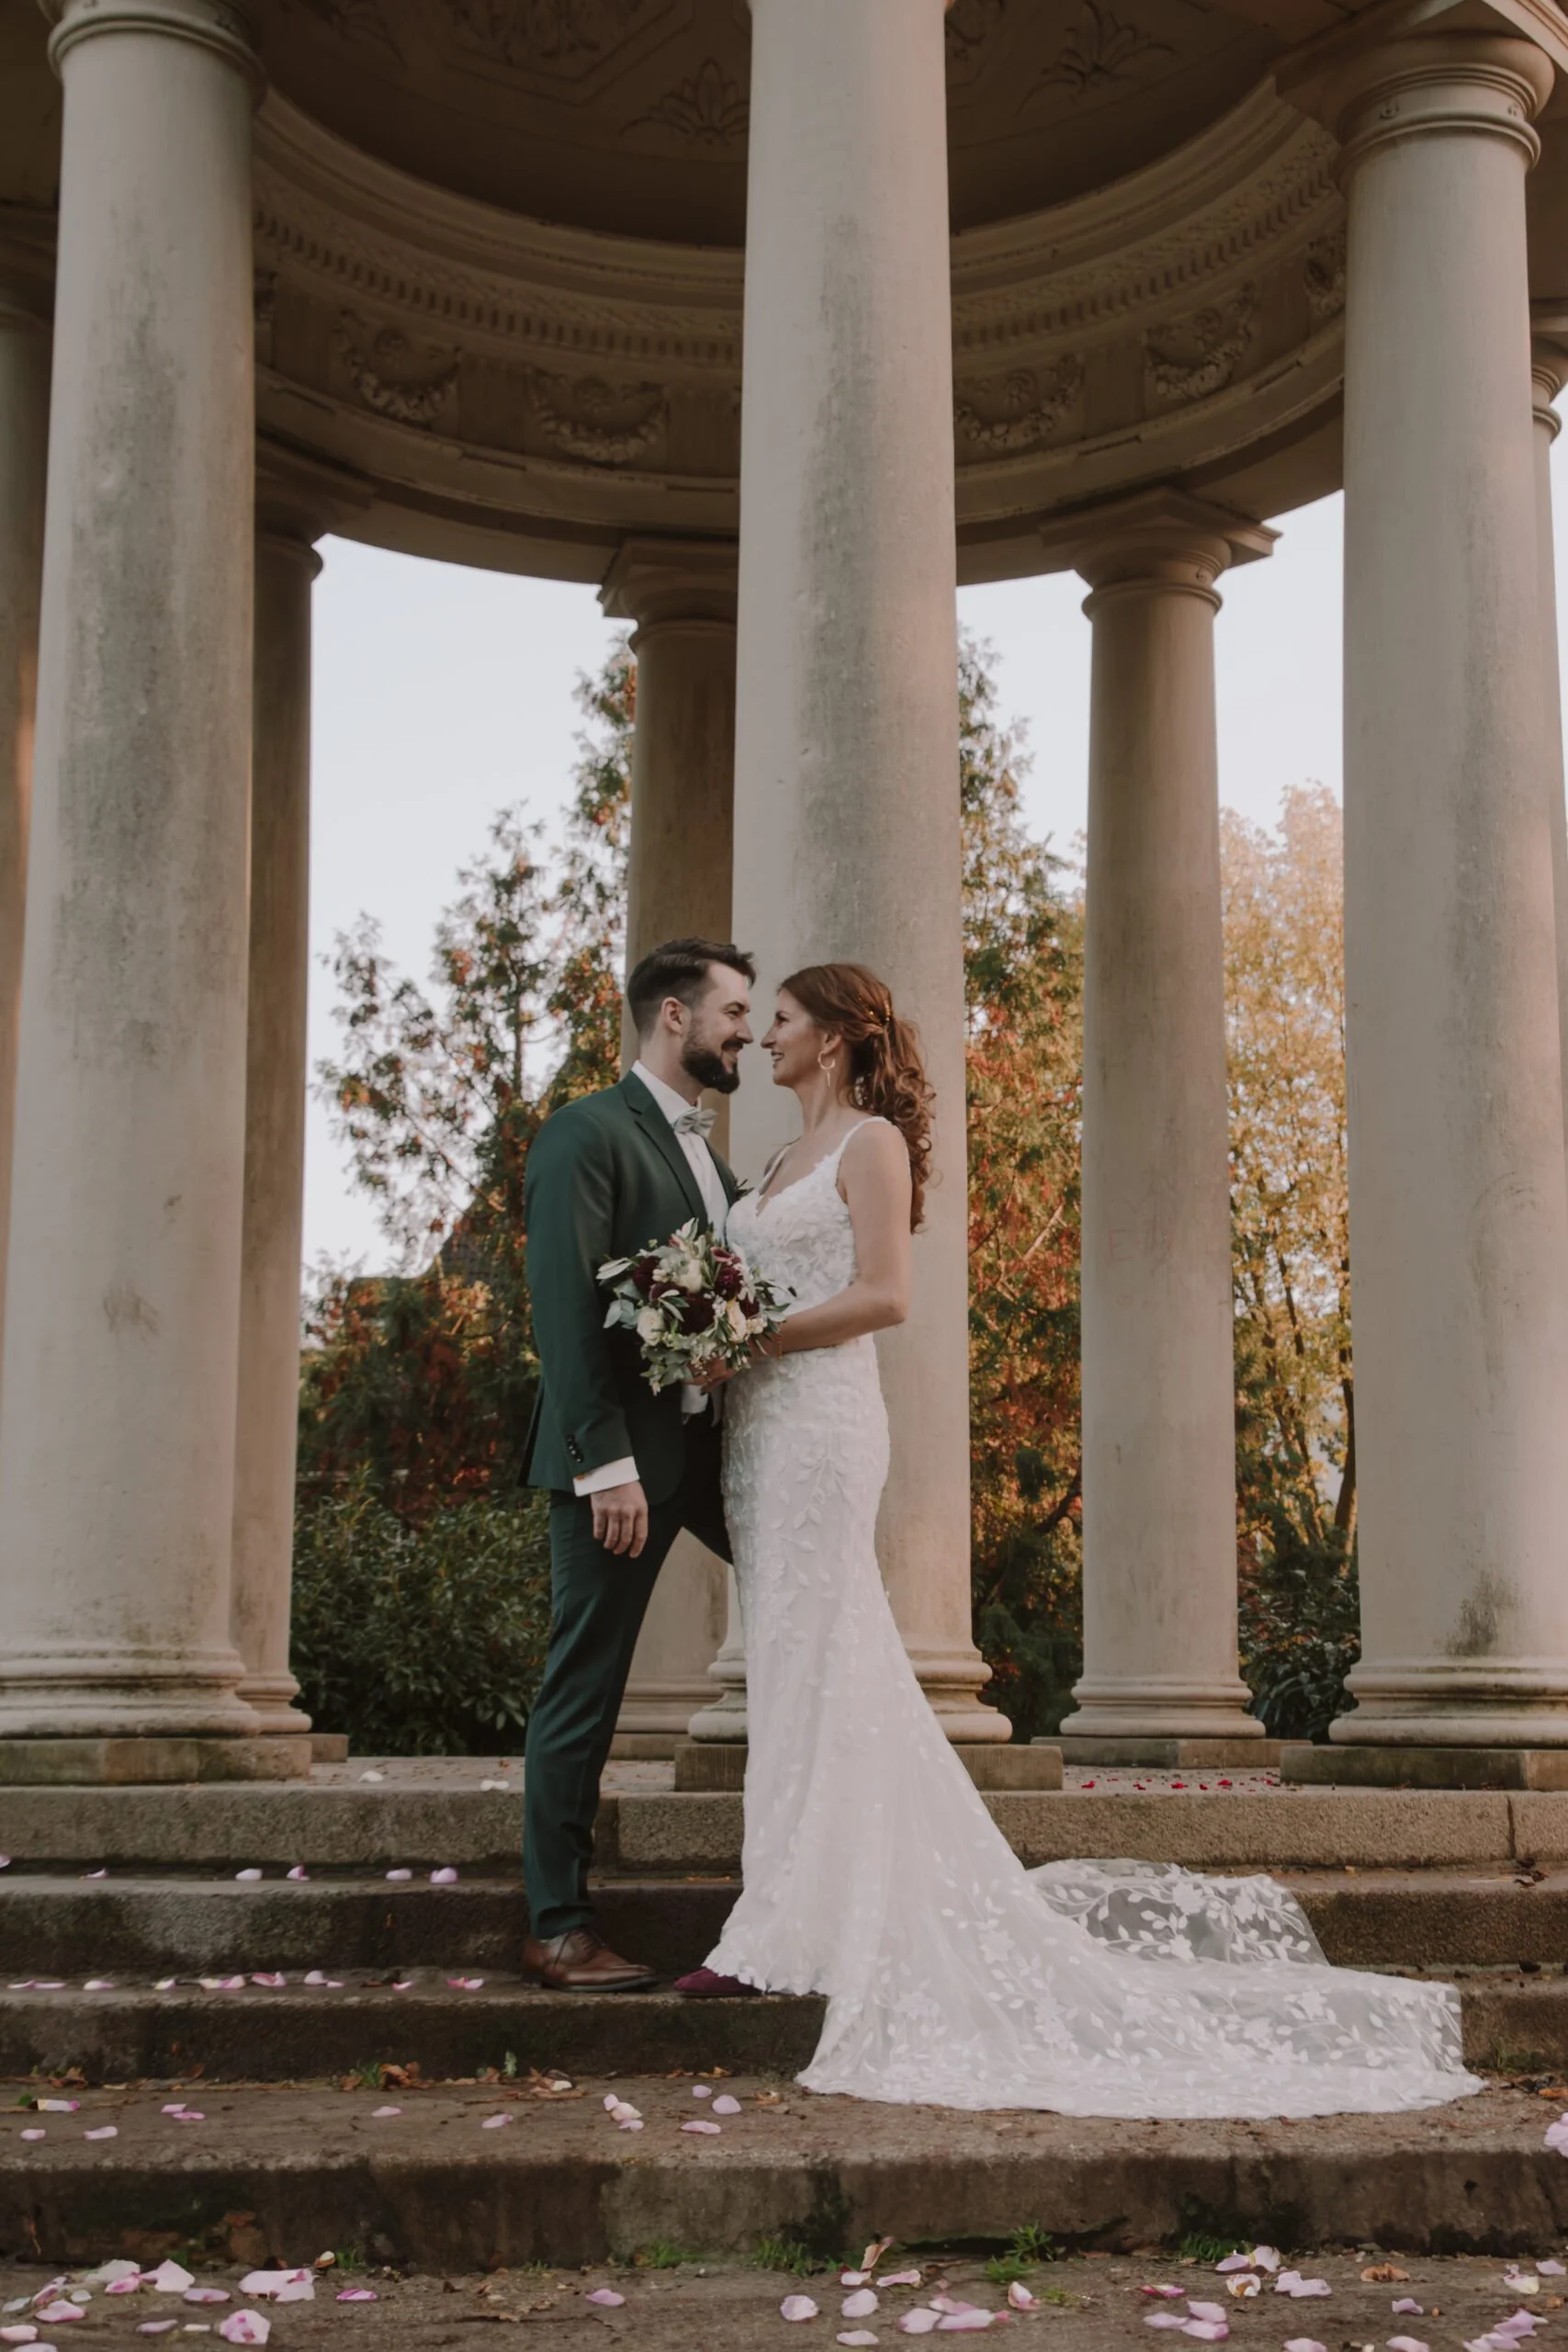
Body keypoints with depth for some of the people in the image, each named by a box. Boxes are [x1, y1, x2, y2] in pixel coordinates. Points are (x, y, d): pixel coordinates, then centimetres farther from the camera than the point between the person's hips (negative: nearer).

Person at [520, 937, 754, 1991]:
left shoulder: (707, 1153, 18)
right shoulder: (589, 1133, -8)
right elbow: (565, 1309, -17)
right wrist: (607, 1463, -22)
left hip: (712, 1440, 8)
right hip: (624, 1450, -8)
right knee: (586, 1687, -1)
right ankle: (559, 1929, 8)